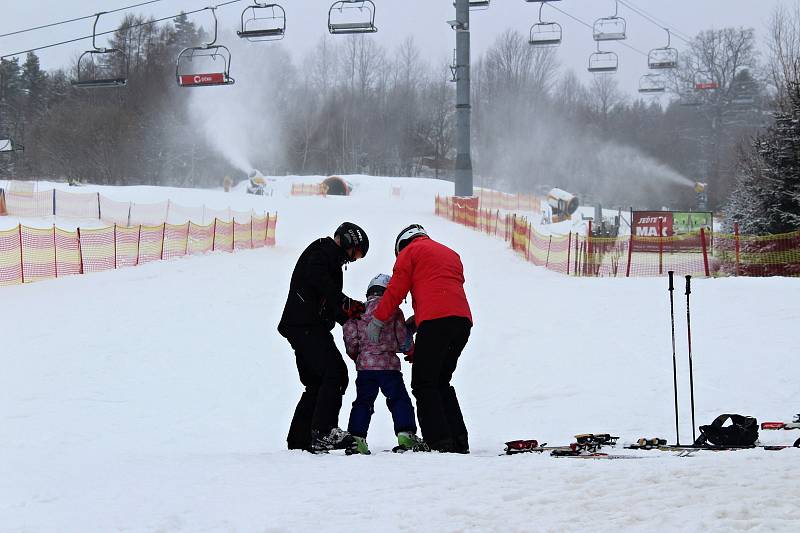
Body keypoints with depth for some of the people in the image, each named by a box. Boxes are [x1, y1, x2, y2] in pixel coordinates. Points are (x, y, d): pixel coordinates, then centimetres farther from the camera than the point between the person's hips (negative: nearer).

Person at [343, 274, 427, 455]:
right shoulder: (394, 311, 0)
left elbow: (350, 336, 5)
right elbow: (403, 338, 2)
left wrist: (356, 355, 22)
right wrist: (411, 352, 22)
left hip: (364, 366, 3)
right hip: (388, 365, -3)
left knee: (363, 402, 10)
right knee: (399, 399, 1)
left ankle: (355, 438, 1)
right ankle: (406, 436, -10)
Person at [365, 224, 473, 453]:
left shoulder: (410, 251, 13)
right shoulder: (451, 254, 32)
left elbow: (396, 290, 6)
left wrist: (377, 321, 14)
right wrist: (415, 321, 30)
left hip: (435, 320, -7)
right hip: (463, 320, 7)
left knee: (424, 384, -3)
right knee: (441, 382, 15)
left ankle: (438, 440, -15)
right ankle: (459, 440, 5)